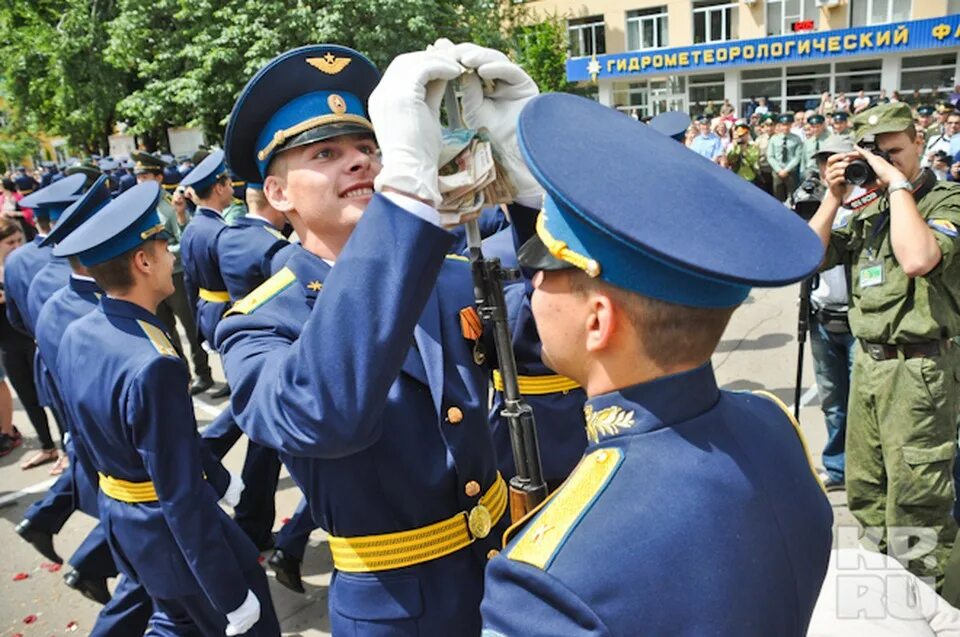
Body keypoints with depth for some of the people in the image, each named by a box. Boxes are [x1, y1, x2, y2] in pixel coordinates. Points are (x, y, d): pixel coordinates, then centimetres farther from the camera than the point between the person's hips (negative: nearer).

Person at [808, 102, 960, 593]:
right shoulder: (868, 211, 13)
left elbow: (917, 259, -28)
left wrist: (897, 182, -19)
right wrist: (833, 197, 0)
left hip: (919, 368, -7)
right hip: (868, 361, 8)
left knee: (914, 500, -2)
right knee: (865, 490, 19)